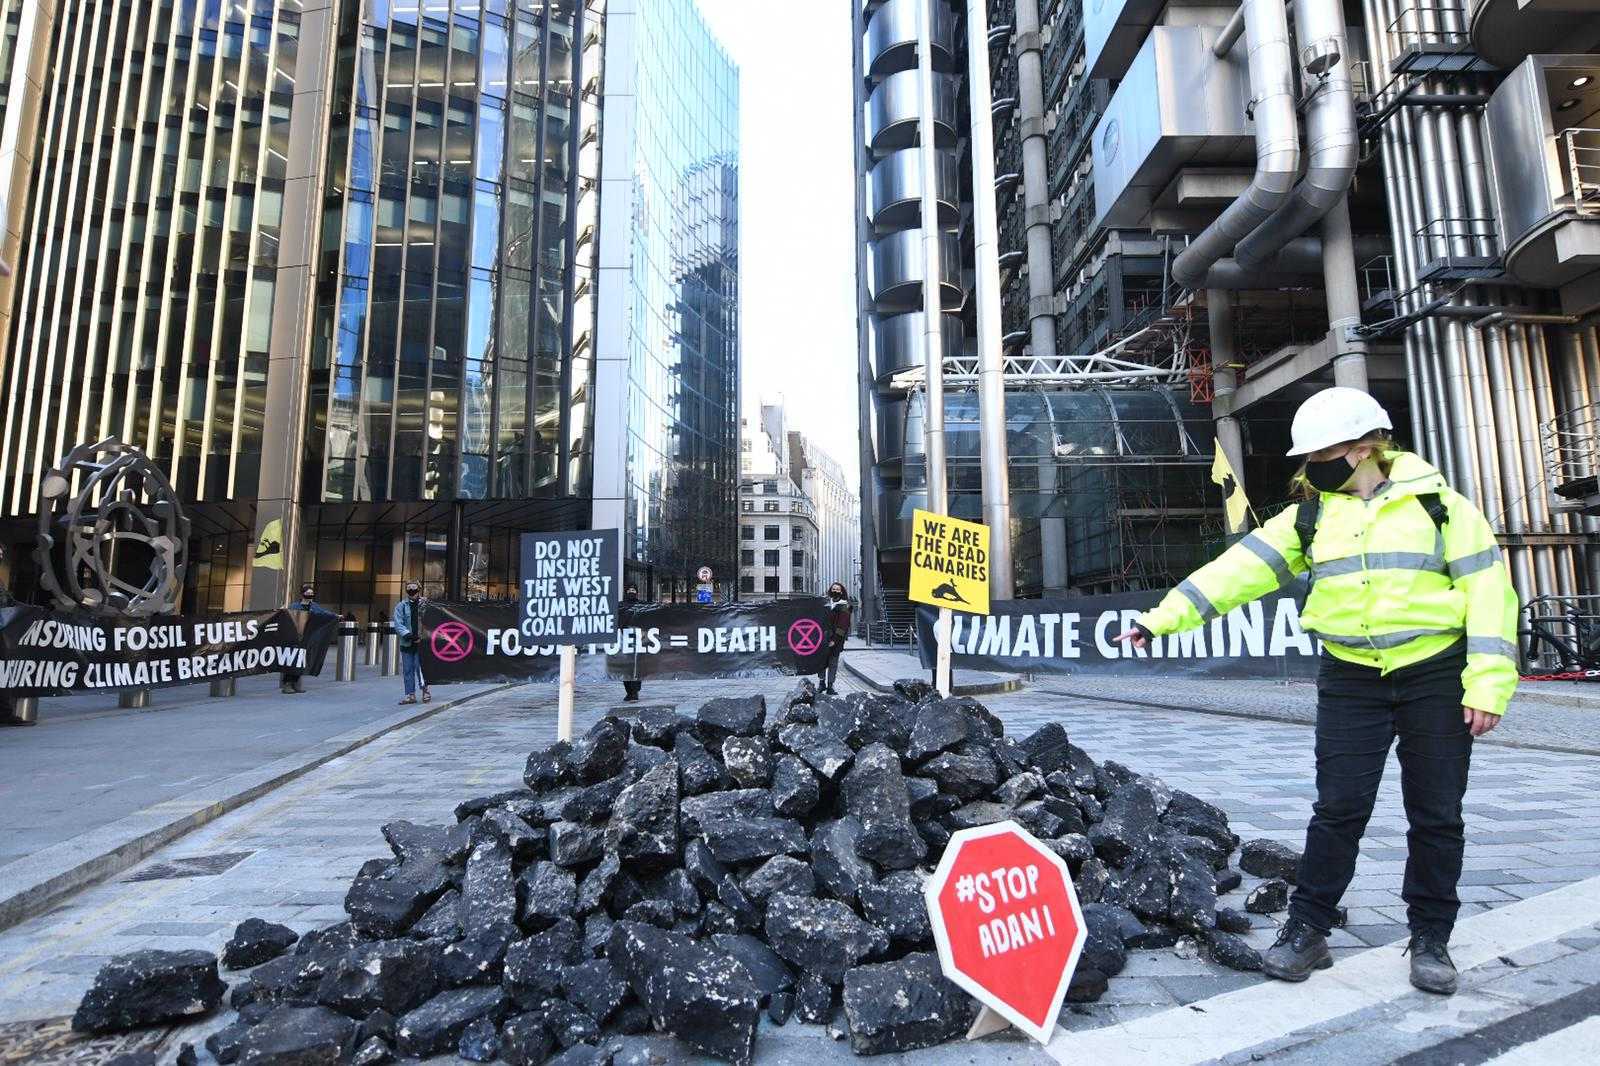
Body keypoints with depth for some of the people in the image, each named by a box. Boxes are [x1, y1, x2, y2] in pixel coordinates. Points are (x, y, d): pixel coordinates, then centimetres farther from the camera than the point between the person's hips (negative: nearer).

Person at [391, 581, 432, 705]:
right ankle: (410, 695, 13)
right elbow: (398, 624, -4)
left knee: (420, 667, -6)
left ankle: (425, 690, 9)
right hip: (406, 643, 2)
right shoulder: (401, 606, 5)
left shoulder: (425, 604, 3)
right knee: (408, 670, 6)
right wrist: (407, 634, -17)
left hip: (421, 642, -2)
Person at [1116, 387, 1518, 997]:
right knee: (1338, 809, 2)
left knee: (1436, 814, 8)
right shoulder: (1311, 515, 5)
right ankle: (1307, 930, 12)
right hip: (1350, 679, 1)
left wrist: (1488, 685, -12)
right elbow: (1241, 568, -4)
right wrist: (1165, 616, -13)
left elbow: (1488, 591, -5)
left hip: (1435, 676, -1)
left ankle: (1430, 939, 25)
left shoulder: (1440, 505, -2)